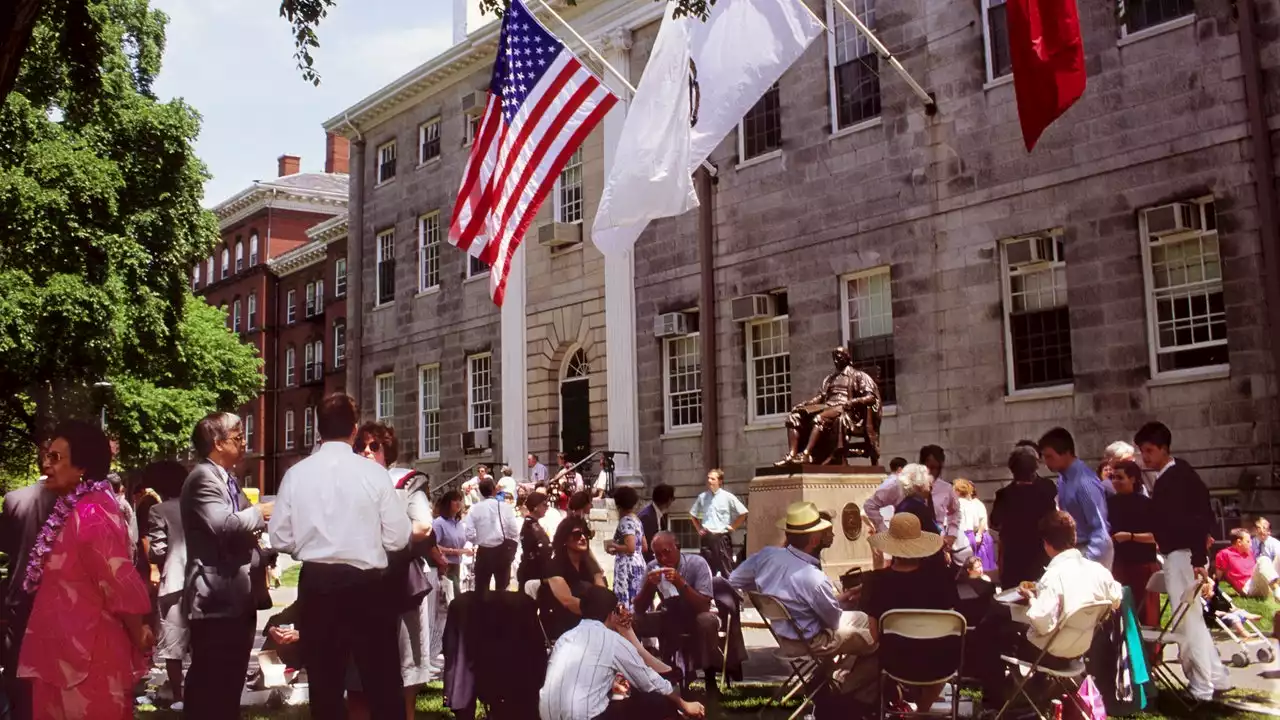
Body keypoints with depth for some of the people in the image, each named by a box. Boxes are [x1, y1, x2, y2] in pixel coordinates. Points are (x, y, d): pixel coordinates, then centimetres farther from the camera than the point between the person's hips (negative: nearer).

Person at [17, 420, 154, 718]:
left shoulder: (92, 513, -21)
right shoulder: (72, 509, 11)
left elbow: (120, 581, -24)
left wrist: (138, 637, -13)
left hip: (88, 659, -9)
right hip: (67, 653, 9)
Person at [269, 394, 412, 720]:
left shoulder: (296, 474, -3)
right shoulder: (374, 472, -8)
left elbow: (281, 539, 0)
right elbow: (398, 538, -7)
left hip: (316, 584, 2)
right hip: (367, 585, -2)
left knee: (325, 687, 12)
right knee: (383, 685, 9)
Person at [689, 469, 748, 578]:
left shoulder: (728, 497, -4)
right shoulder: (702, 497, 7)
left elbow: (743, 513, -2)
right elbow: (692, 514, 22)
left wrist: (732, 527, -3)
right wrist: (699, 529, 12)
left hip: (722, 537, -4)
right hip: (707, 538, 4)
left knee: (726, 571, -1)